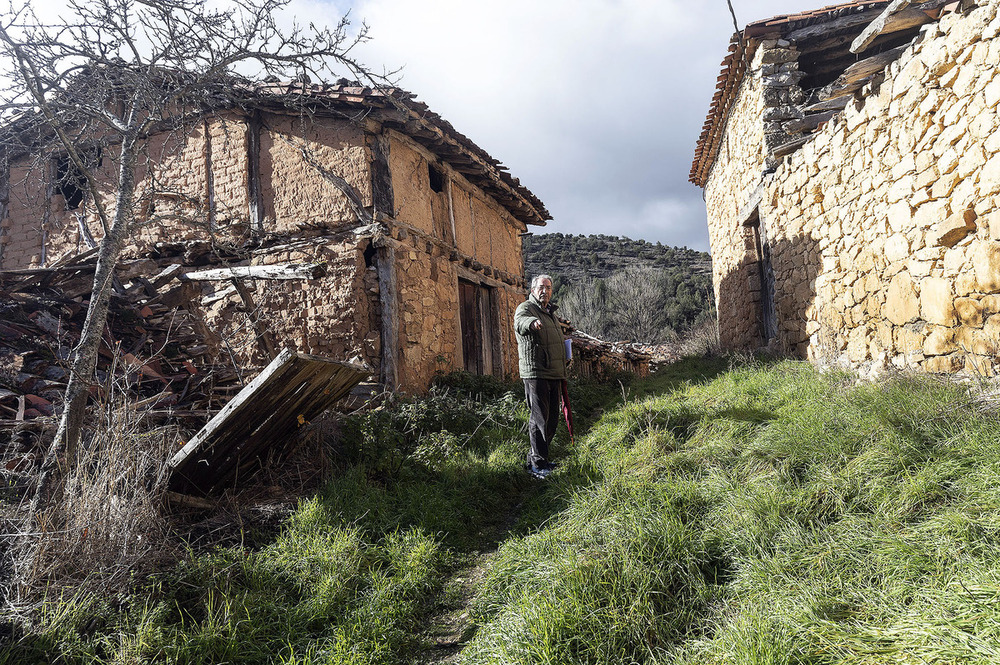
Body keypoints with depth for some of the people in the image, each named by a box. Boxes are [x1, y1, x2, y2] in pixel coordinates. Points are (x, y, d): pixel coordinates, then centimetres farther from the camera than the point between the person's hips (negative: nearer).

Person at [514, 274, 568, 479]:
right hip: (536, 374, -8)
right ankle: (538, 464, -1)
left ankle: (535, 457, 24)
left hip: (554, 375, 9)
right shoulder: (525, 308, -5)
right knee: (539, 419, -8)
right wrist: (532, 322, -55)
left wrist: (562, 375, 26)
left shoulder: (550, 312, 22)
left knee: (552, 420, 12)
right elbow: (520, 322, -30)